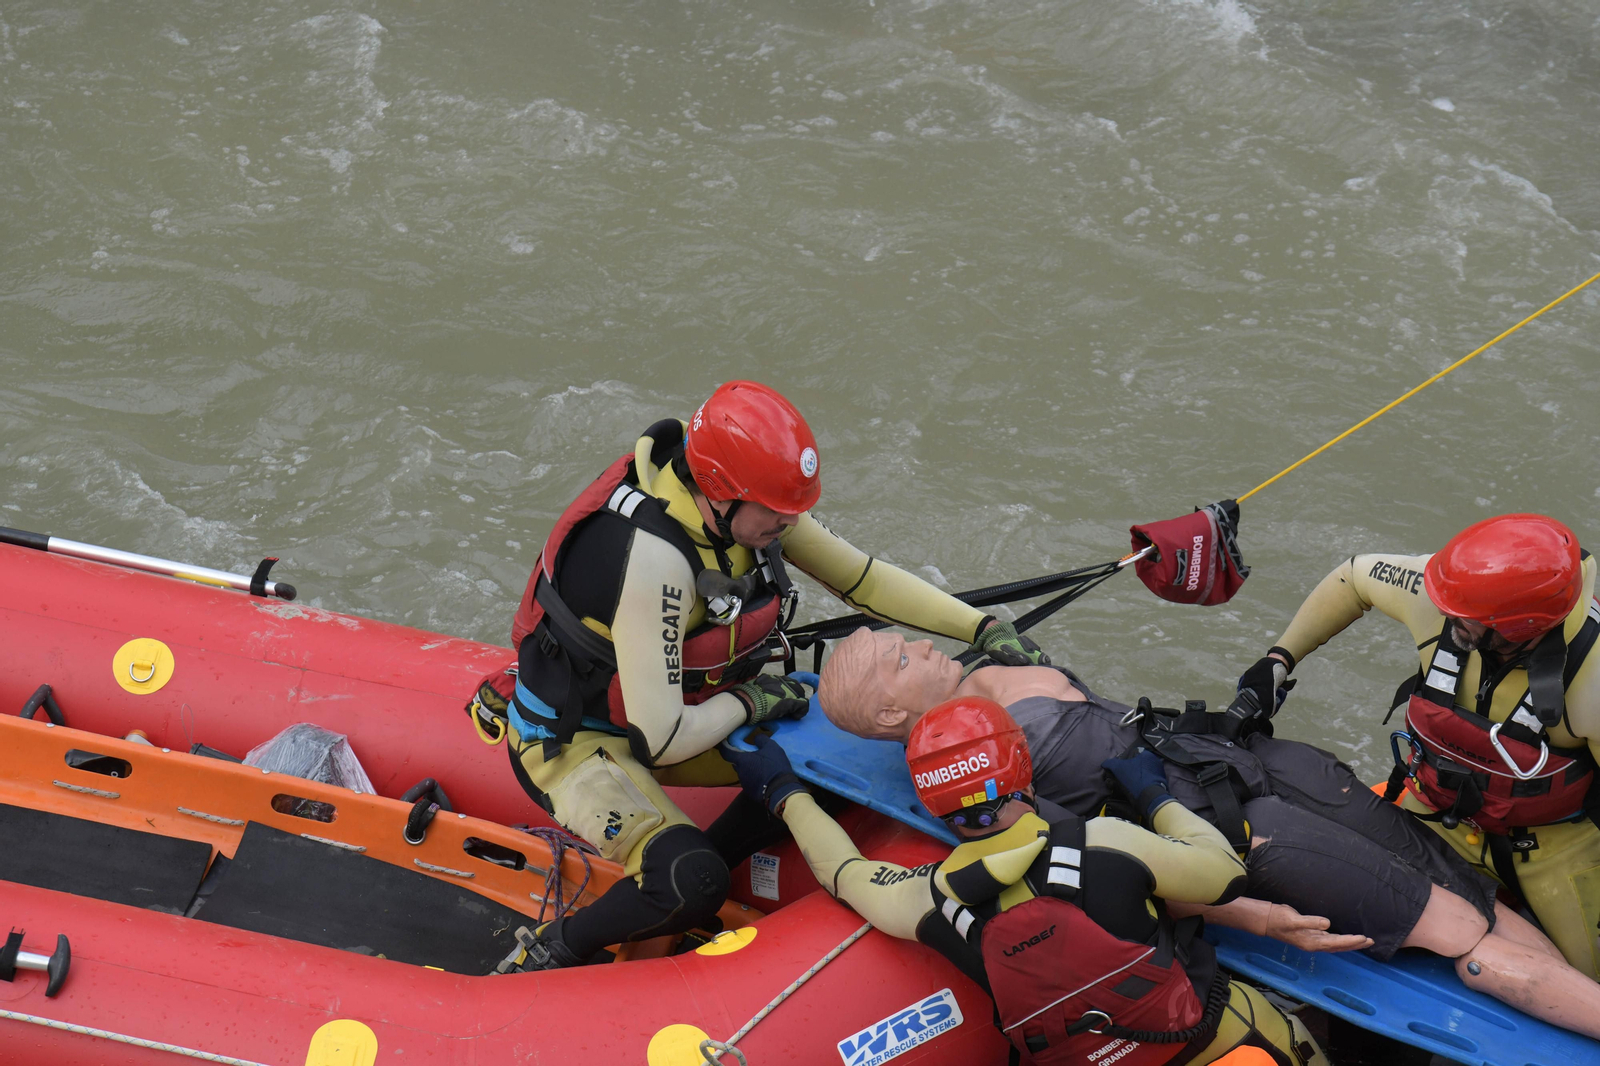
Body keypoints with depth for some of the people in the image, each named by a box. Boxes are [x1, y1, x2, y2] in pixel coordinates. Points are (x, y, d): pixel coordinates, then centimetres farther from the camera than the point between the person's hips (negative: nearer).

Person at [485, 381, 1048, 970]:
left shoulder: (750, 505, -13)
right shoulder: (653, 557, -37)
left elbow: (861, 577, 1)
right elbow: (663, 740, -34)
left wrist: (982, 627, -5)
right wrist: (748, 701, -17)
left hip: (661, 703, 8)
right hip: (571, 741, -8)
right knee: (689, 887, -27)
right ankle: (552, 956, -1)